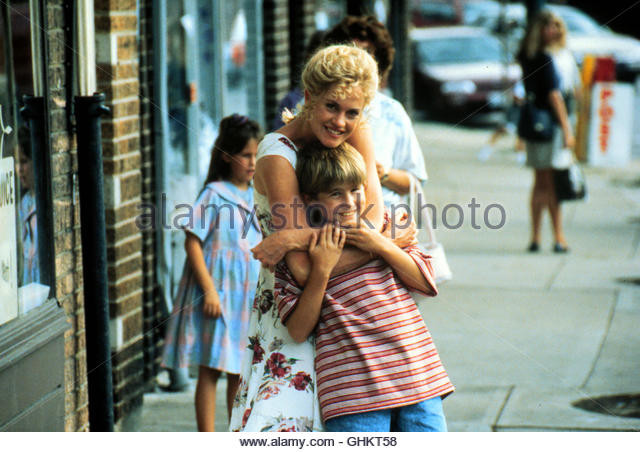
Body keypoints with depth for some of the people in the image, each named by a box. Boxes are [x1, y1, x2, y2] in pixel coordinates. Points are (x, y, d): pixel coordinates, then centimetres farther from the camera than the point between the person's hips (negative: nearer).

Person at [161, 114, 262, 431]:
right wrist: (209, 290, -17)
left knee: (240, 371, 11)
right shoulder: (214, 195, -8)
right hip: (217, 296, -6)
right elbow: (192, 242, -12)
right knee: (211, 369, -4)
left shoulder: (255, 196, 11)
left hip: (248, 296, 6)